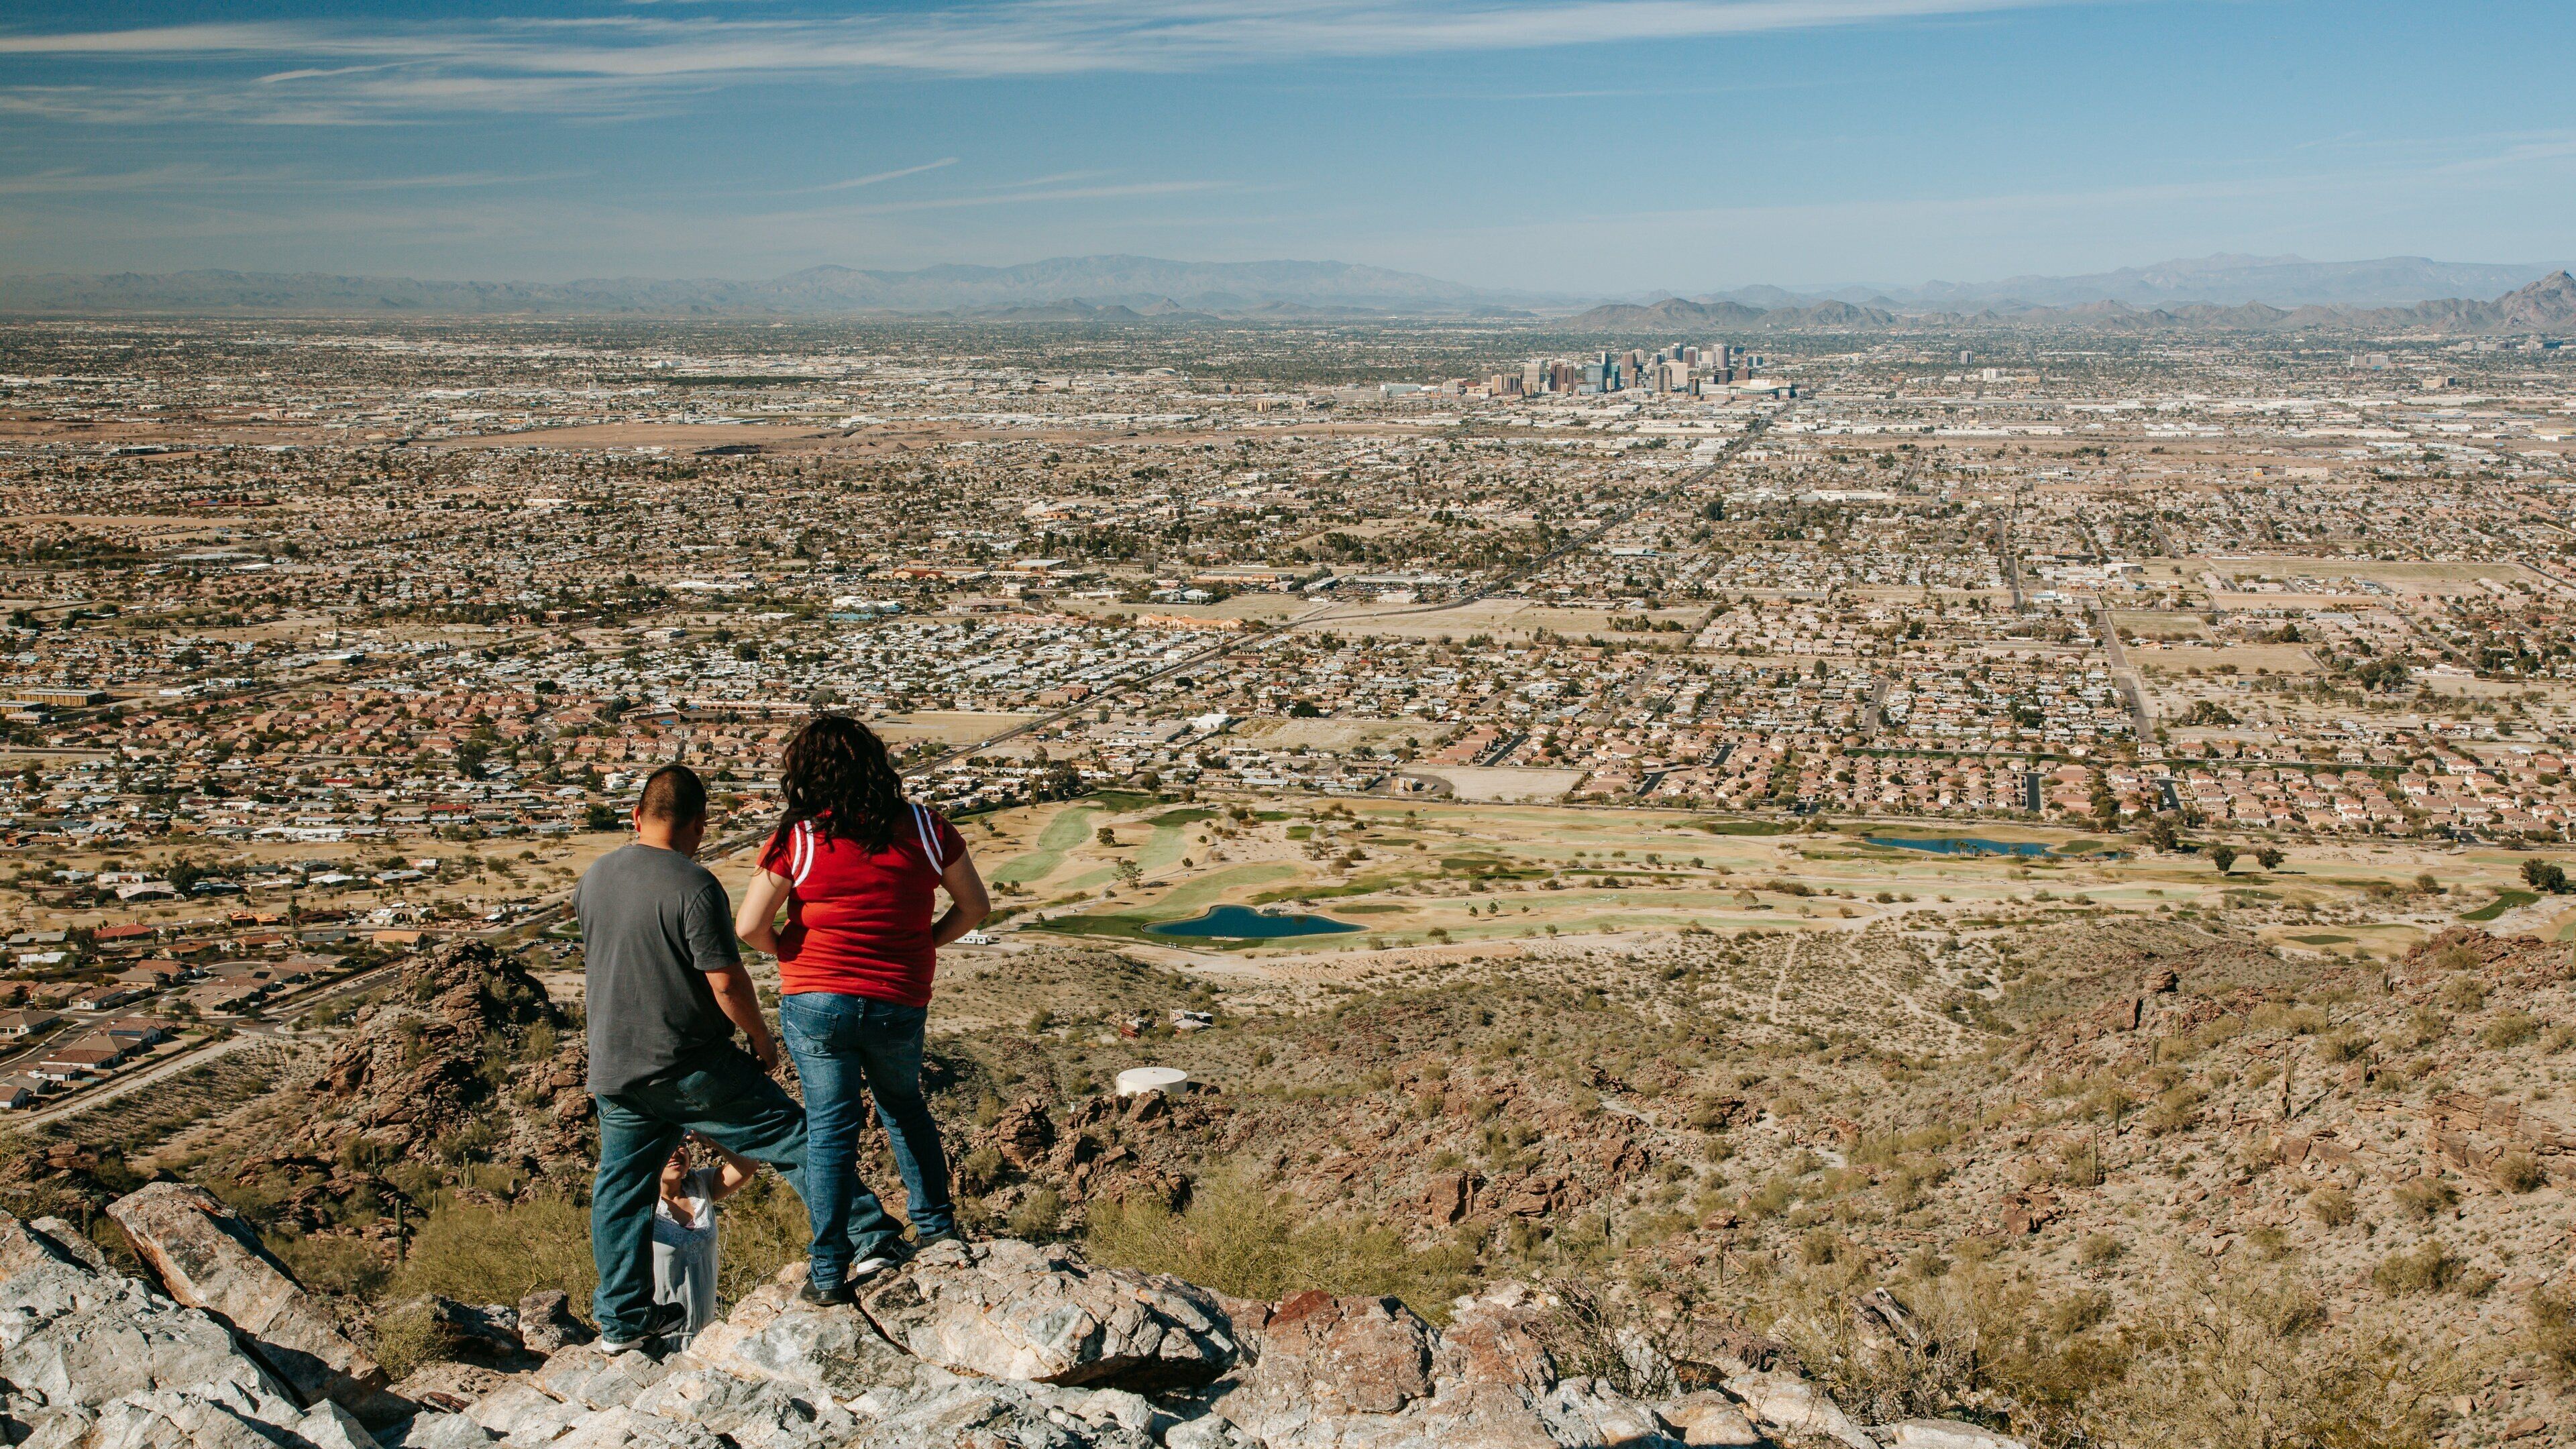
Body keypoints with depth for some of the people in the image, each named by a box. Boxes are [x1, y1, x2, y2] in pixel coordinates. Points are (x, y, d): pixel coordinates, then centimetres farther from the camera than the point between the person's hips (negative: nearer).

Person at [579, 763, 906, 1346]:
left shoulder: (594, 877, 5)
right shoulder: (693, 886, -18)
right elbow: (726, 980, -18)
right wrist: (761, 1038, -4)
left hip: (612, 1072, 7)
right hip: (692, 1069, -7)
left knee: (620, 1189, 16)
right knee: (796, 1138, 2)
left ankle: (622, 1320, 24)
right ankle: (866, 1237, 1)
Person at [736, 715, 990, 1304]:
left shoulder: (797, 840, -11)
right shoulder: (924, 829, -4)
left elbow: (749, 927, -11)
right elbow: (975, 906, 4)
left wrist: (787, 952, 7)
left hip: (814, 1002, -2)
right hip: (900, 1005, 2)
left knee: (829, 1126, 8)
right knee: (904, 1106, 26)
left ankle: (831, 1266, 11)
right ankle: (934, 1222, 29)